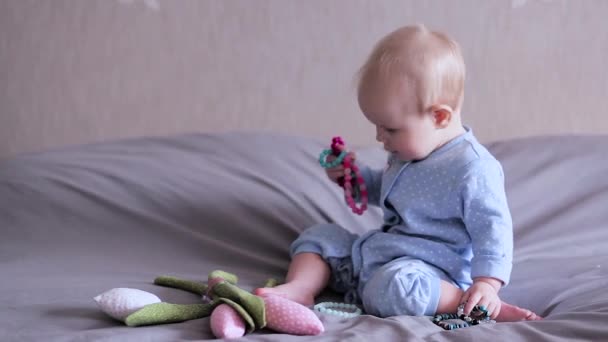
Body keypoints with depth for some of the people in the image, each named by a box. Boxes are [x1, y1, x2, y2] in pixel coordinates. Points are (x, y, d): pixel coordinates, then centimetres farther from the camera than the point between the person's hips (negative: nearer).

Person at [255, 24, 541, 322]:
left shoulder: (473, 168, -20)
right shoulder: (410, 149, 11)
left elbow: (493, 229, -20)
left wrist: (486, 284, -31)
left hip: (424, 269, -10)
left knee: (393, 286, -40)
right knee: (319, 236, 10)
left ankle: (488, 308, -30)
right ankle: (300, 288, -15)